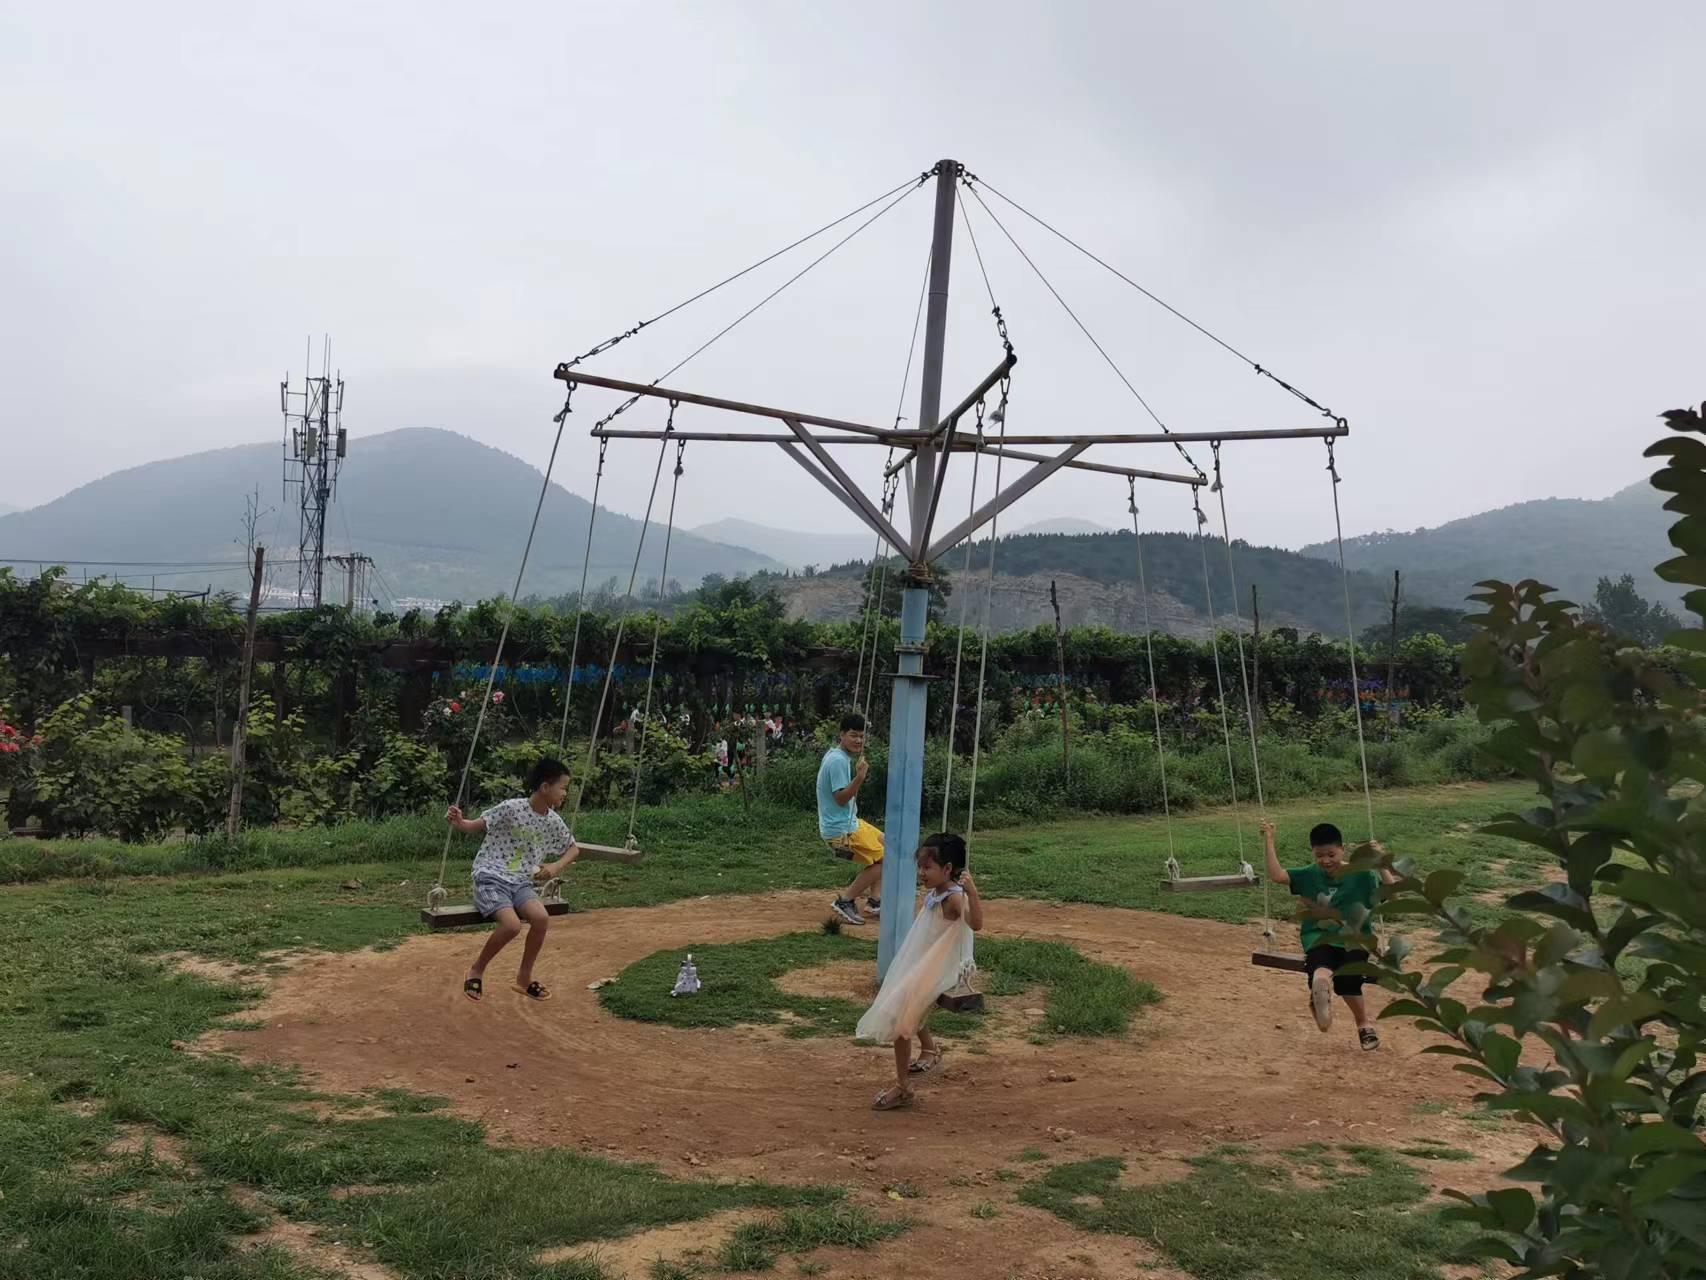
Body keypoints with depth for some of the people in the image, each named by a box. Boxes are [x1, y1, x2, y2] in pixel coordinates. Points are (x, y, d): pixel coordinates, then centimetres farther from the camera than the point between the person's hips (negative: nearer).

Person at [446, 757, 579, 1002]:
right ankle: (477, 969, -2)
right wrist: (458, 823, -32)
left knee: (542, 918, -24)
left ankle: (524, 976, -1)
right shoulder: (511, 809, -14)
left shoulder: (554, 822, 3)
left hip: (521, 883, 5)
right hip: (491, 877, -5)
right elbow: (475, 826, -9)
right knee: (512, 924, -30)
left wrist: (556, 867, 0)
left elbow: (574, 848, 19)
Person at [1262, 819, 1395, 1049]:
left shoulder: (1361, 875, 1)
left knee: (1347, 980, -24)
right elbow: (1276, 875, -4)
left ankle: (1364, 1025, -2)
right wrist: (1269, 841, -7)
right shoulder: (1309, 876, 6)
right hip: (1320, 939, 2)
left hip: (1353, 941, -1)